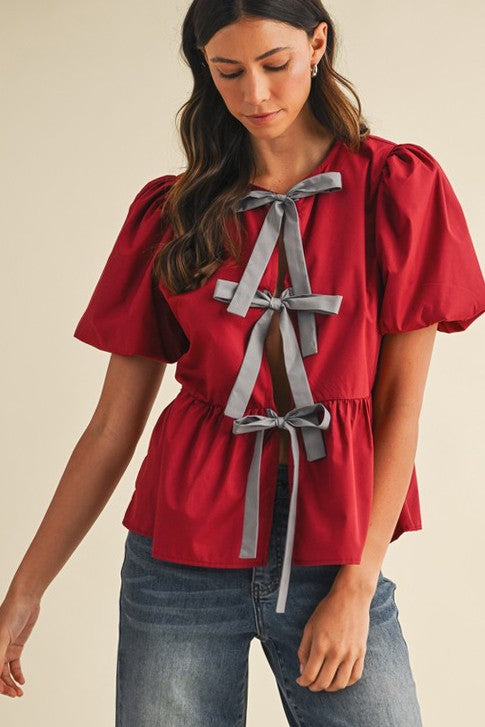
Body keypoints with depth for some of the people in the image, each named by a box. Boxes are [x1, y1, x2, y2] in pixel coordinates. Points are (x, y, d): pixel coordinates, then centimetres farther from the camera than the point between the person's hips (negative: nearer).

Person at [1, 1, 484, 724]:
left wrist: (357, 586, -9)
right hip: (182, 554, 1)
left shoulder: (396, 185, 0)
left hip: (331, 553, -1)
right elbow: (113, 426, 5)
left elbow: (402, 402, -2)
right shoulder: (171, 211, 5)